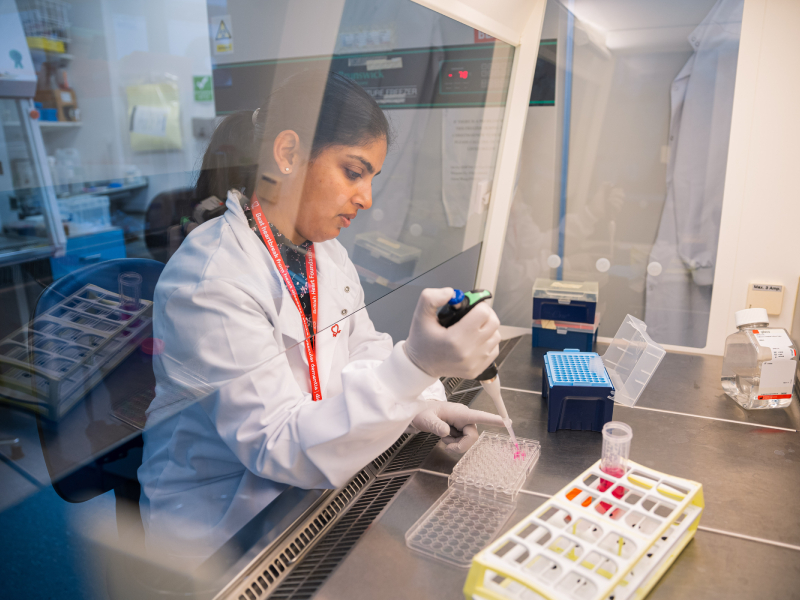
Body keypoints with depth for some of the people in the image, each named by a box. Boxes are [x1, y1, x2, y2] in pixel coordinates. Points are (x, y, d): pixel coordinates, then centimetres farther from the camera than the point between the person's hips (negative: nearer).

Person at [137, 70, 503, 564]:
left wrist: (420, 404, -12)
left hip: (309, 490, 7)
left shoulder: (327, 252, 3)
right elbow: (276, 447, -26)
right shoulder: (207, 281, -23)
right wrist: (415, 366, -38)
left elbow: (365, 353, 9)